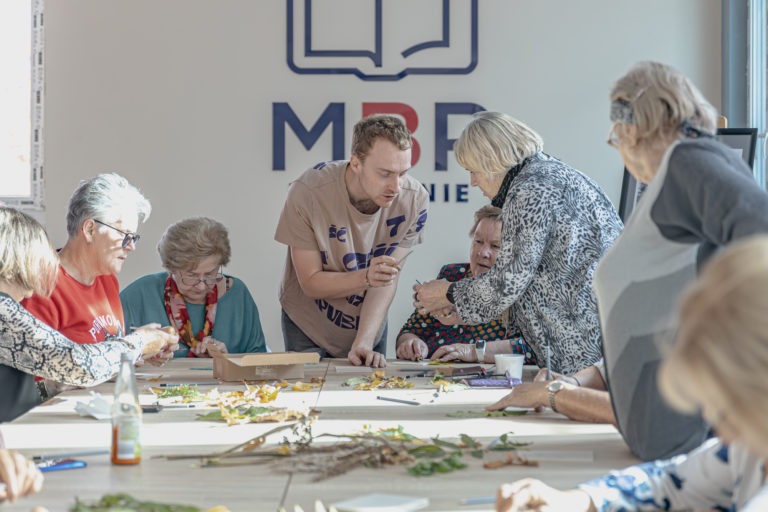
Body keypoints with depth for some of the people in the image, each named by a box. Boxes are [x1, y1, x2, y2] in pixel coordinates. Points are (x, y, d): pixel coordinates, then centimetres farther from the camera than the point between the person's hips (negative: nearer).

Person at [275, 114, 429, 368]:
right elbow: (311, 283, -20)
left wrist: (363, 343, -27)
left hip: (369, 324, 2)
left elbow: (388, 280, -17)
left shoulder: (414, 200, -21)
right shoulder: (308, 193, -27)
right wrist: (366, 277, -37)